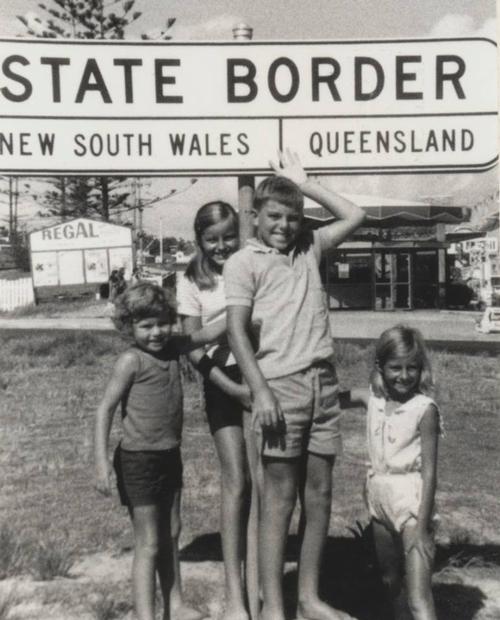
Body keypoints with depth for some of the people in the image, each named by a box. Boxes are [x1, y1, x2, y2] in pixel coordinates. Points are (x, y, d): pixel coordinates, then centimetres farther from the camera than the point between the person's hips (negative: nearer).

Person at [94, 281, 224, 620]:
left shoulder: (173, 347, 2)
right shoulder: (132, 360, -16)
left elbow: (206, 335, 13)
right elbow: (106, 408, -15)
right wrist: (101, 461, -19)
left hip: (170, 456, 7)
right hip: (139, 460, -7)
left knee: (171, 535, 18)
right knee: (149, 544, -1)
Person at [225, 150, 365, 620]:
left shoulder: (308, 248, 15)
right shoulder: (243, 262, 0)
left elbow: (354, 216, 18)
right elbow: (236, 331, -7)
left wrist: (304, 183, 15)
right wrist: (260, 391, -16)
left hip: (323, 382, 5)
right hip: (280, 385, -5)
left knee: (319, 493, 9)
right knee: (280, 497, -2)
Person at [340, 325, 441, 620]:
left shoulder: (424, 409, -15)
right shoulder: (372, 399, 2)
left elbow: (429, 470, -15)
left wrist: (421, 526, -18)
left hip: (412, 500, -6)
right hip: (381, 499, 7)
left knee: (418, 595, -12)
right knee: (391, 583, 23)